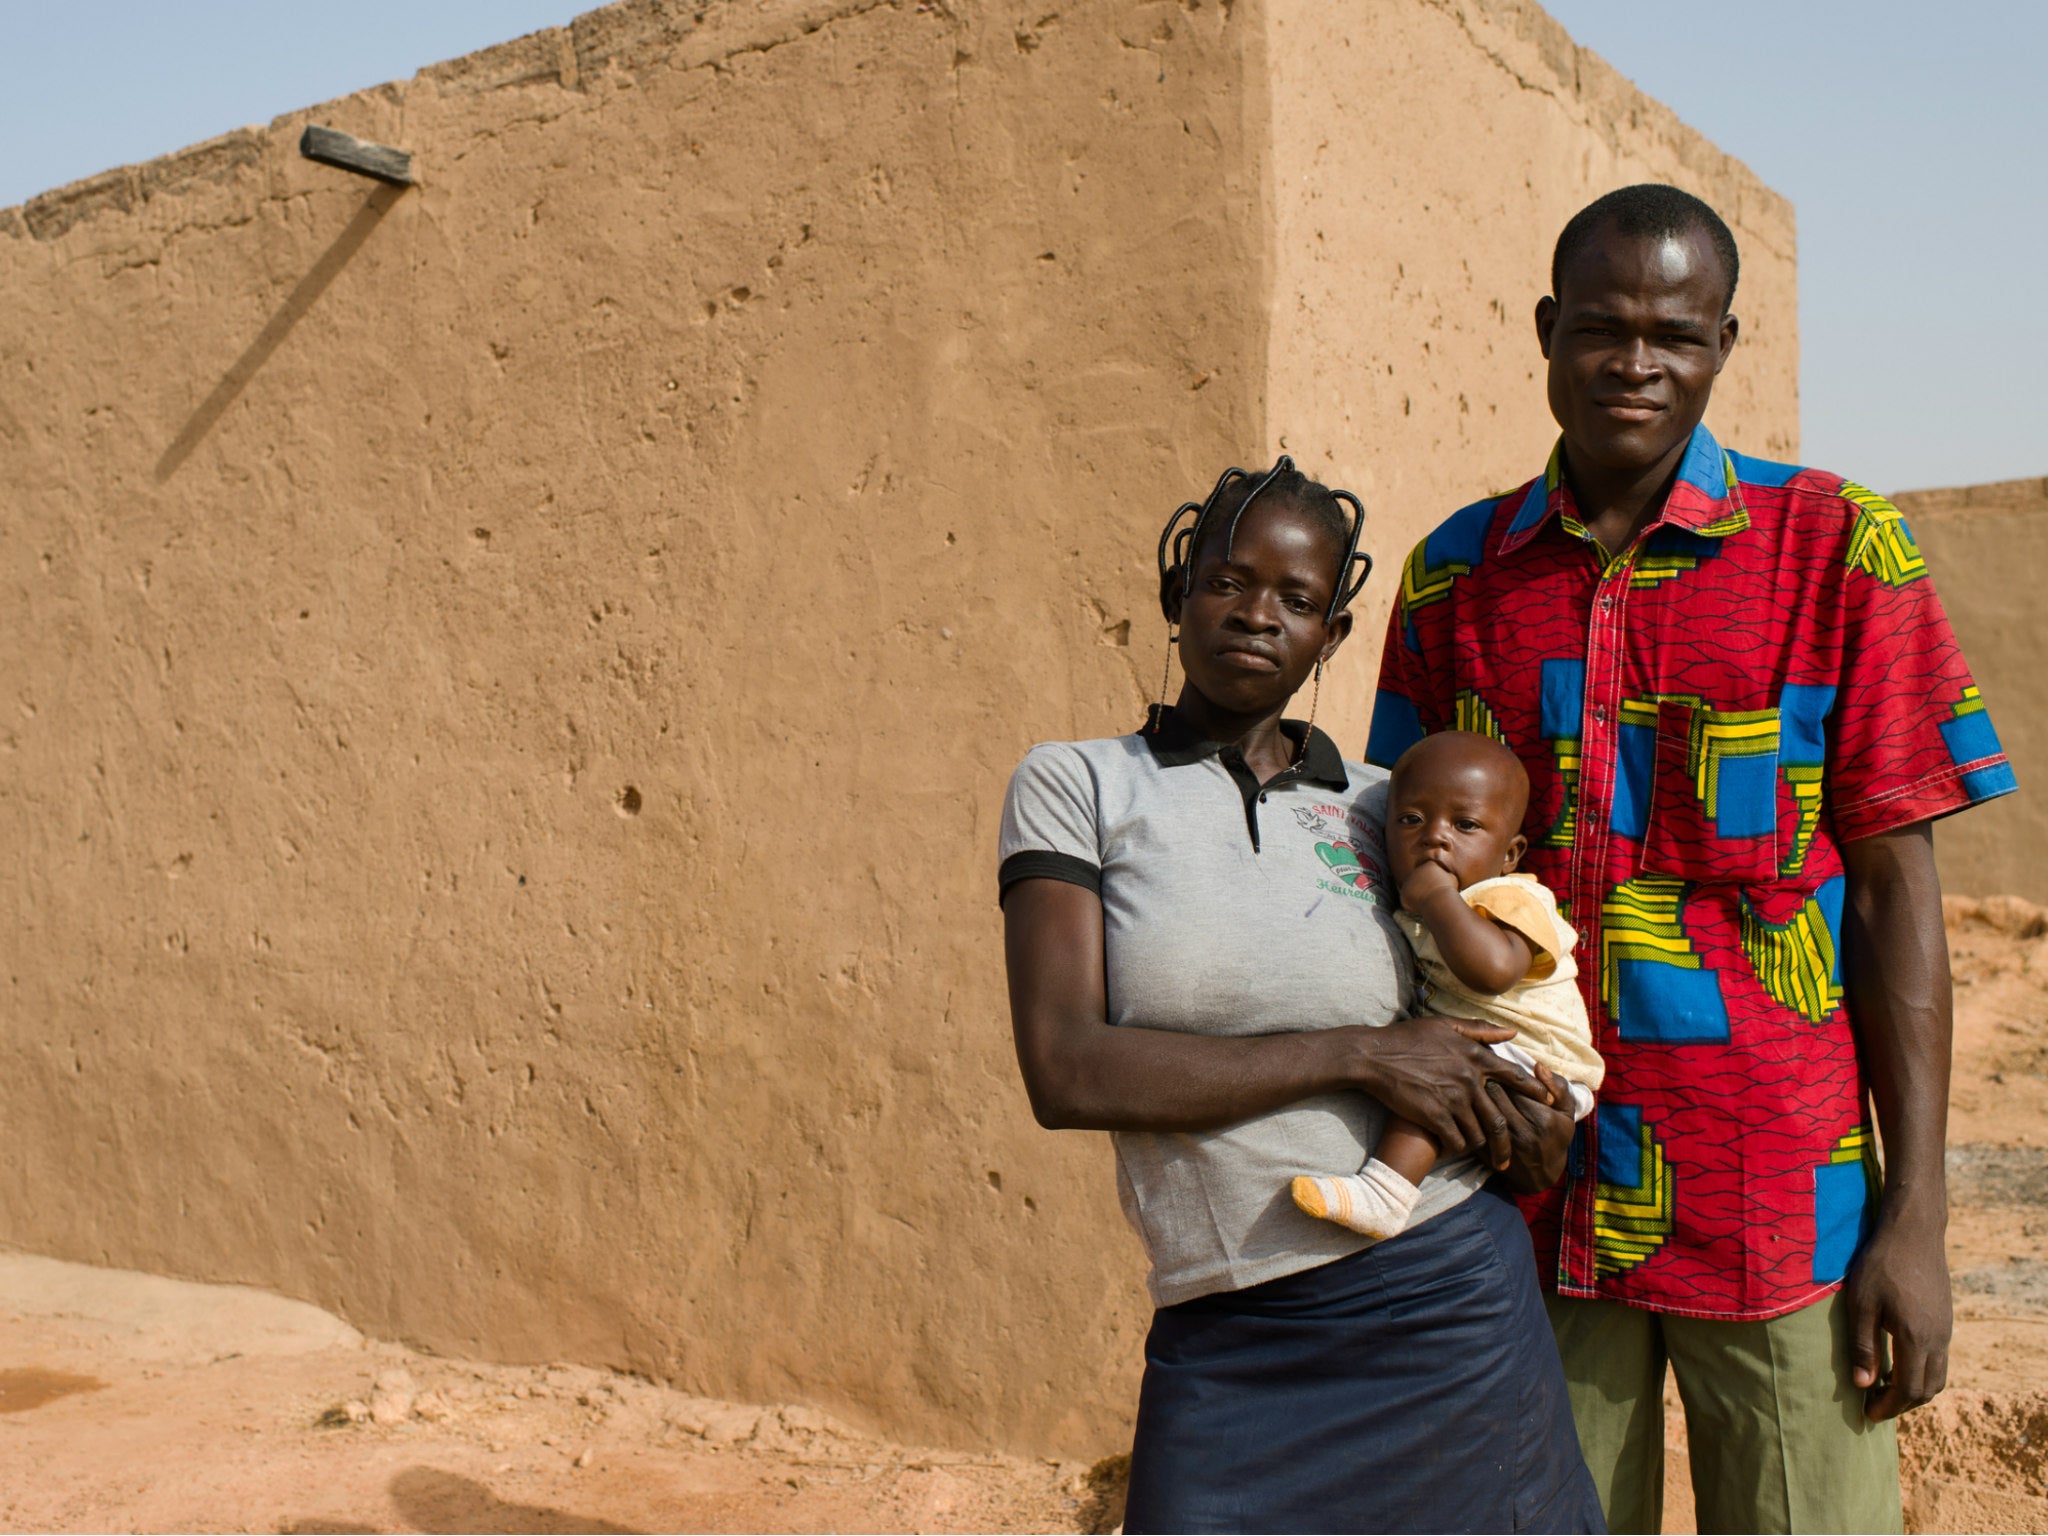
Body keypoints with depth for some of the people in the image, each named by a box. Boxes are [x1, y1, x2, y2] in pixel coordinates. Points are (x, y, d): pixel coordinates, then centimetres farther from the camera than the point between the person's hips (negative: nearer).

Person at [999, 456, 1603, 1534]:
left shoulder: (1382, 807, 8)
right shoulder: (1074, 784, -1)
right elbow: (1066, 1072, -14)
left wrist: (1531, 1126, -4)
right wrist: (1356, 1054, -15)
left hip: (1455, 1301, 3)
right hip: (1228, 1353, -2)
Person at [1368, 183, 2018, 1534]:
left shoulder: (1839, 550, -2)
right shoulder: (1456, 575, 4)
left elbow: (1893, 890, -3)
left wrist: (1917, 1215, -7)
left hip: (1777, 1210, -2)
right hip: (1530, 1206, 2)